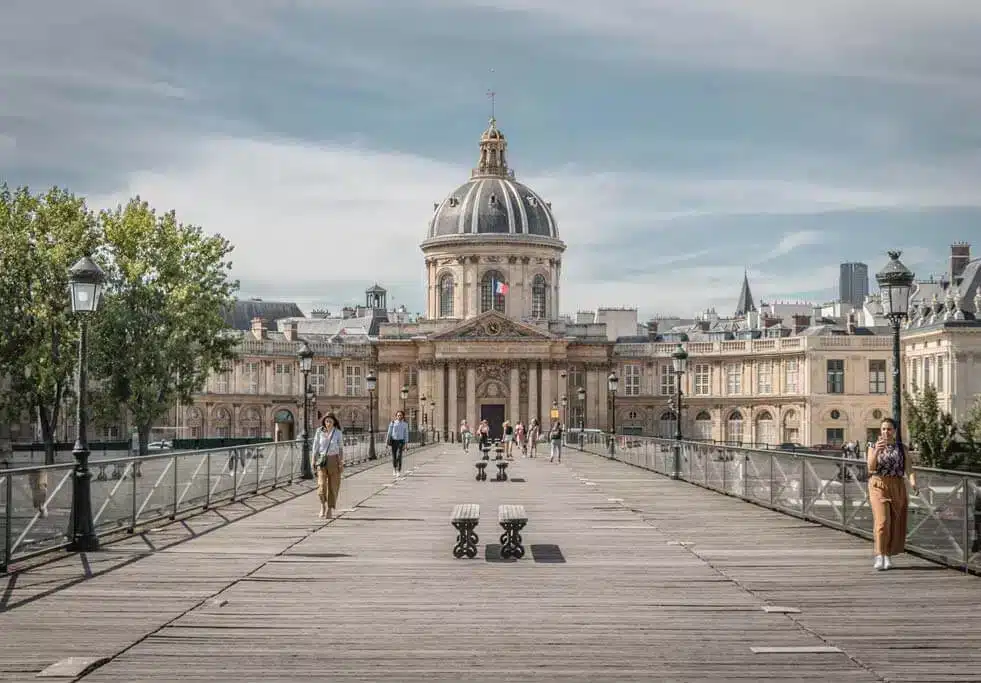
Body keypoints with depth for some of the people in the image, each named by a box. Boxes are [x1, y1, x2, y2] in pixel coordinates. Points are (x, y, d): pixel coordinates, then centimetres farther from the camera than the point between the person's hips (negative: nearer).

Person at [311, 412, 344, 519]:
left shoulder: (338, 433, -1)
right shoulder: (319, 431, 1)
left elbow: (341, 448, 3)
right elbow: (315, 446, 6)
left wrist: (341, 463, -3)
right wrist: (314, 461, 3)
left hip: (334, 459, 0)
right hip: (322, 460, 0)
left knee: (333, 485, 1)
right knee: (322, 484, -12)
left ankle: (330, 509, 12)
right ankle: (323, 504, 11)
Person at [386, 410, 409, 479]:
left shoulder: (405, 424, 3)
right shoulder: (392, 423, 1)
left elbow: (406, 434, 5)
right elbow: (389, 433, 2)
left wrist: (405, 444, -1)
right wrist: (388, 442, -3)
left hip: (401, 441, -1)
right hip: (394, 440, 1)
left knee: (399, 456, -14)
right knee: (394, 457, 6)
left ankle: (399, 472, -12)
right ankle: (394, 470, 29)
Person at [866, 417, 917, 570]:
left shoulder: (901, 448, 8)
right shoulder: (873, 447, 5)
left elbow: (908, 468, 0)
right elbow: (871, 467, -9)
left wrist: (912, 481, -20)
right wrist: (877, 451, -24)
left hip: (897, 487, 2)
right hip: (878, 485, -2)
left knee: (895, 522, 4)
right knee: (882, 520, -15)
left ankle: (888, 555, 16)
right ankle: (879, 556, -16)